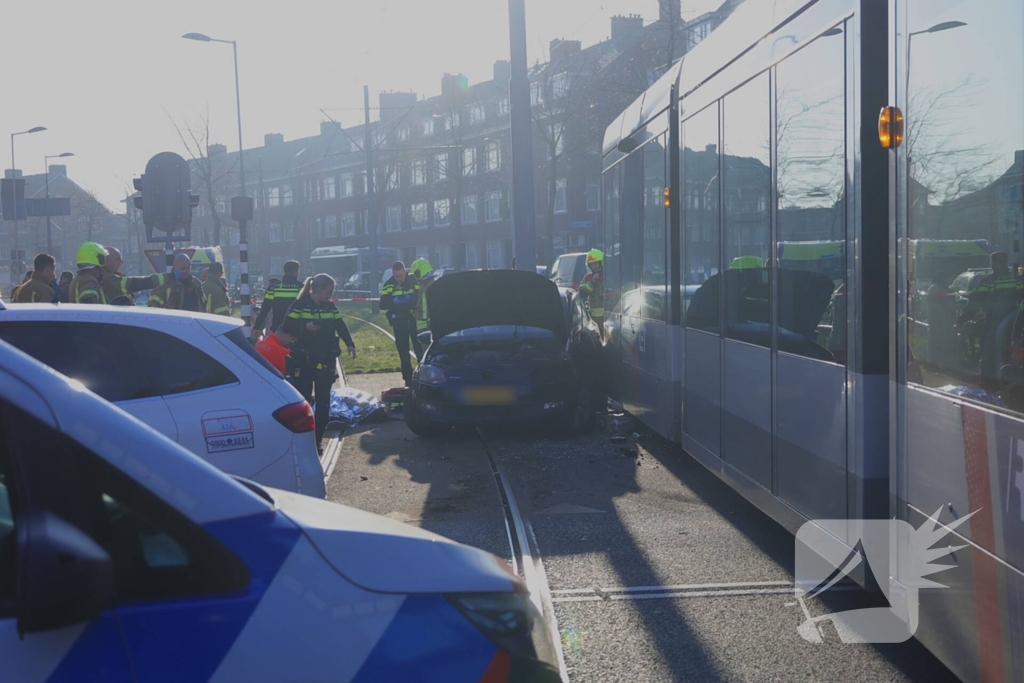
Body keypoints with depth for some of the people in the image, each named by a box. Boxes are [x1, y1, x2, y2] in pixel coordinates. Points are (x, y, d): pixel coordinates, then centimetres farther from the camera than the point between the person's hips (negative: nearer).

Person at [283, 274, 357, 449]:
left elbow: (340, 326, 12)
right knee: (303, 399, -6)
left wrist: (350, 344, -1)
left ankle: (317, 439, 14)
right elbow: (287, 327, -9)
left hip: (326, 360, 5)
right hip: (304, 360, -5)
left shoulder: (330, 306, 7)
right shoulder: (300, 305, -7)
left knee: (323, 401, 6)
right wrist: (305, 327, -24)